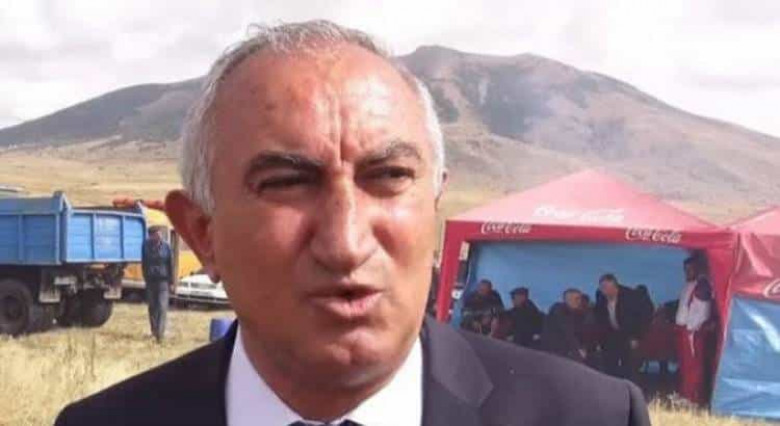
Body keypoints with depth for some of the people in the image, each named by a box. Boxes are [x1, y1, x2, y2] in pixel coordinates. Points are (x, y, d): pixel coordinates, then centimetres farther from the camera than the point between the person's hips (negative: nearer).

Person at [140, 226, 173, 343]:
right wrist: (146, 279, 5)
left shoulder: (166, 247, -4)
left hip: (163, 281, -2)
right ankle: (154, 331, 23)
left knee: (162, 307, -9)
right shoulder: (146, 246, -1)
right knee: (152, 307, 11)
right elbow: (144, 264, 6)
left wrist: (171, 283, -2)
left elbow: (171, 265, 0)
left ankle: (160, 334, -12)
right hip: (150, 281, 2)